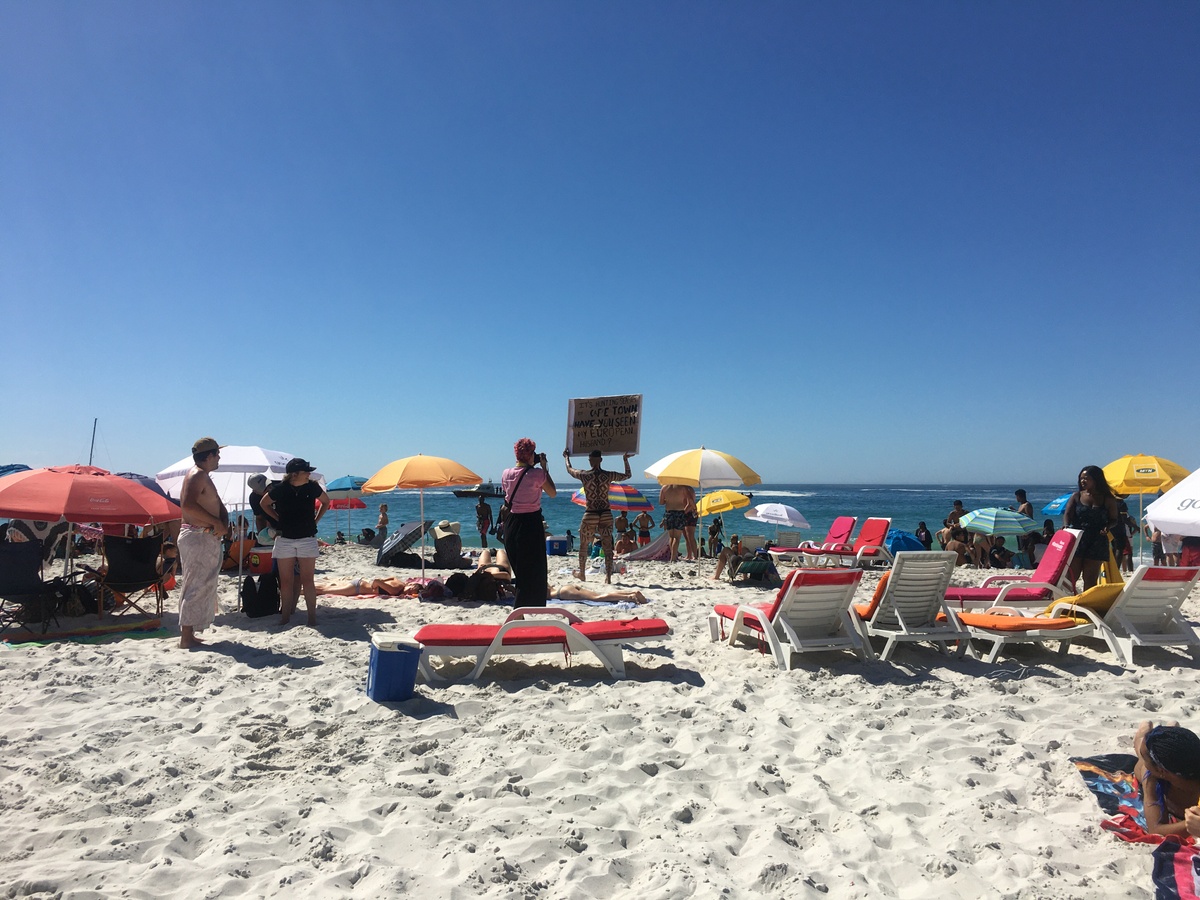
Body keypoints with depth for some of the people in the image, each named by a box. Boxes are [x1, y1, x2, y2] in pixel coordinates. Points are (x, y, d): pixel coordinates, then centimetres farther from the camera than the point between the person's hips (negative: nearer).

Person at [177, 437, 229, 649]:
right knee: (196, 587, -8)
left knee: (202, 587, 14)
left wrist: (224, 524, -3)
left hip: (206, 538, 11)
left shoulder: (203, 477, 20)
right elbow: (188, 505, -28)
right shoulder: (197, 475, -13)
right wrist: (216, 522, -20)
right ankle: (186, 638, -6)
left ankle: (188, 635, 21)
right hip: (198, 537, -11)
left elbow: (220, 506, 18)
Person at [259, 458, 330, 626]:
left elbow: (326, 501, 15)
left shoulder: (312, 487, -4)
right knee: (286, 581, 5)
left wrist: (316, 519, 7)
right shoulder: (280, 489, -7)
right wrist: (278, 519, 4)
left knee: (307, 580, -1)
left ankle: (312, 616, 4)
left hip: (307, 539, 0)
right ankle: (285, 616, 14)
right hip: (284, 539, 0)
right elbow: (264, 504, 12)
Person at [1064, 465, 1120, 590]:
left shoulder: (1108, 499, 5)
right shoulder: (1076, 496, 7)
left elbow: (1114, 520, 9)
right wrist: (1066, 526, -20)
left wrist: (1107, 527, -14)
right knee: (1070, 577, -3)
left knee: (1090, 580, 3)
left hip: (1097, 542, 0)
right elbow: (1067, 514, 0)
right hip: (1076, 540, 0)